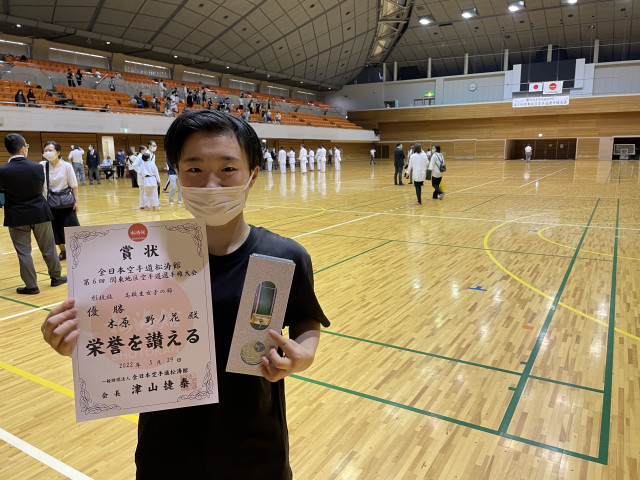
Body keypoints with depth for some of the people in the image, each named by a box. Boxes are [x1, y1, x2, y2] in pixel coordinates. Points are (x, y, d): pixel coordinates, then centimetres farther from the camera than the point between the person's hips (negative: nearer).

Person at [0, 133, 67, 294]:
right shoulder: (37, 167, -10)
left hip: (17, 217, -1)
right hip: (39, 213, 1)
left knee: (23, 252, 7)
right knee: (48, 248, 14)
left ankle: (31, 286, 12)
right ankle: (56, 277, 26)